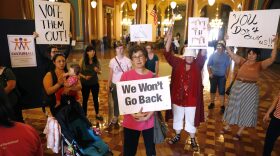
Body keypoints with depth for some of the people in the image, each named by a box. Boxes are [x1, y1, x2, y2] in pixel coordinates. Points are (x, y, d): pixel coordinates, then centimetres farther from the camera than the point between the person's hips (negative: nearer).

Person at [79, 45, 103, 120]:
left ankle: (97, 114, 32)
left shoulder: (96, 61, -2)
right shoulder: (82, 61, -9)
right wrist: (84, 77, -22)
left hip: (95, 83, 2)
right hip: (85, 84, -2)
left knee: (95, 99, 15)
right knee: (85, 99, 12)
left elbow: (100, 72, 5)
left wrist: (97, 70, -17)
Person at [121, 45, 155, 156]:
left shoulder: (153, 76, -3)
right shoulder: (126, 75, -7)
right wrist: (132, 113, -17)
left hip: (149, 120, 1)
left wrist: (150, 113, -11)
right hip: (130, 121, -1)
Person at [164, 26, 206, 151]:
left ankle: (192, 139, 34)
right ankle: (177, 135, 41)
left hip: (191, 99, -1)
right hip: (177, 97, 1)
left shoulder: (197, 64, -6)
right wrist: (169, 39, -27)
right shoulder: (178, 63, -5)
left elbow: (203, 55, -22)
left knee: (191, 119, 15)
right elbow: (167, 54, -15)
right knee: (177, 118, 19)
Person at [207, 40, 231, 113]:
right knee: (212, 90, 13)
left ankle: (222, 106, 11)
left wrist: (226, 75, -5)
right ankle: (212, 103, 30)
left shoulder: (226, 56, -7)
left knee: (221, 91, 1)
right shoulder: (213, 55, -4)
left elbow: (227, 67, -2)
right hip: (213, 76, 2)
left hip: (222, 76, -2)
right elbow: (208, 65, -1)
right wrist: (210, 73, -9)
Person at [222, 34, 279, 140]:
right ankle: (227, 126, 33)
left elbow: (272, 59, -22)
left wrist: (275, 44, -27)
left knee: (246, 110, 10)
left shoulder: (260, 65, -8)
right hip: (237, 87, 2)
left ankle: (239, 132, 26)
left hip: (250, 90, -2)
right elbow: (231, 54, -7)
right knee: (234, 108, 16)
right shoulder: (243, 62, -3)